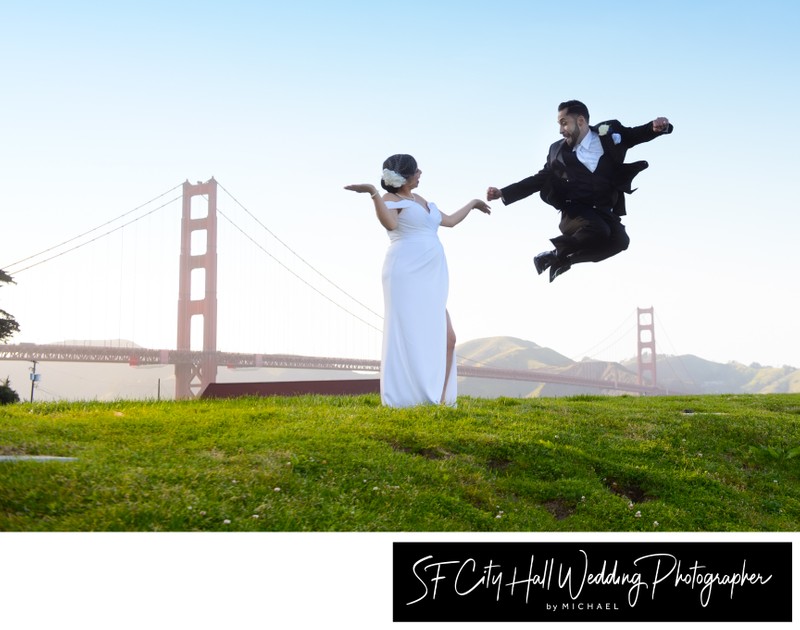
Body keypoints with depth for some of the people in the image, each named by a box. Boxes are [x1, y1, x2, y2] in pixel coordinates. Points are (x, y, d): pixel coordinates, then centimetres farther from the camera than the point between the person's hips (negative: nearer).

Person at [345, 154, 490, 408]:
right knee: (409, 337, -9)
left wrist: (472, 204, 47)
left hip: (431, 277, 8)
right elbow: (390, 223, -23)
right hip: (406, 275, -8)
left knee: (445, 338, 0)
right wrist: (373, 193, -31)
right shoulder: (391, 199, -1)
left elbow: (450, 221, 36)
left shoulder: (419, 200, 24)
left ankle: (439, 399, 5)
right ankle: (405, 401, -6)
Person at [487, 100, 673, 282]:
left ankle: (561, 259, -8)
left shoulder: (608, 132, 8)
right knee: (598, 231, -35)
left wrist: (657, 127, -8)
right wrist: (503, 193, 12)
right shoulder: (558, 150, 11)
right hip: (575, 211, -2)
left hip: (604, 212, 2)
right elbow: (540, 179, 19)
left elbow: (638, 134, 16)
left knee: (619, 240, -29)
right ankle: (555, 253, -8)